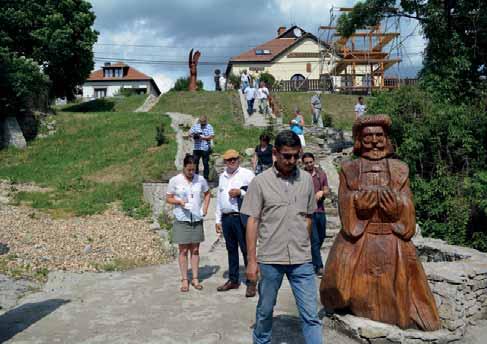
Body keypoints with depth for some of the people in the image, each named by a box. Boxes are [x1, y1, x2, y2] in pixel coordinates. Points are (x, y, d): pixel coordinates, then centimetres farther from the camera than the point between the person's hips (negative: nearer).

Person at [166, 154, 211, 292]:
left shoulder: (200, 180, 0)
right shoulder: (175, 180, -7)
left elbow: (207, 194, 16)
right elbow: (168, 198, 0)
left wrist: (205, 208, 4)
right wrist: (179, 201, -18)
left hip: (197, 219, 2)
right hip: (182, 220, -2)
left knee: (195, 250, 9)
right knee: (183, 250, 3)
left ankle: (195, 278, 18)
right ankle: (184, 280, 12)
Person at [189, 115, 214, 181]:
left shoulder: (209, 127, 0)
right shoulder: (195, 126, 11)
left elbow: (212, 136, -10)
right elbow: (190, 133, 10)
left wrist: (203, 137, -18)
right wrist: (193, 135, -13)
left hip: (205, 149, -3)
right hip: (196, 148, 3)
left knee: (206, 163, 3)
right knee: (195, 163, 3)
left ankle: (206, 178, 11)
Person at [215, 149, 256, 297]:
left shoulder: (247, 174, -2)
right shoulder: (222, 176, 17)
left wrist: (240, 192, -18)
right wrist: (218, 220, 16)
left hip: (241, 217, -6)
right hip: (226, 218, 6)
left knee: (247, 250, -3)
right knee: (231, 249, 14)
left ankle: (251, 282, 4)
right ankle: (233, 280, 25)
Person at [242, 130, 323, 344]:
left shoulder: (306, 180, 5)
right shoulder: (260, 182, -3)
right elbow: (252, 222, -2)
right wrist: (252, 260, -4)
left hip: (301, 260, 1)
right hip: (270, 259, -1)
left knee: (310, 315, 1)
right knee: (265, 310, 15)